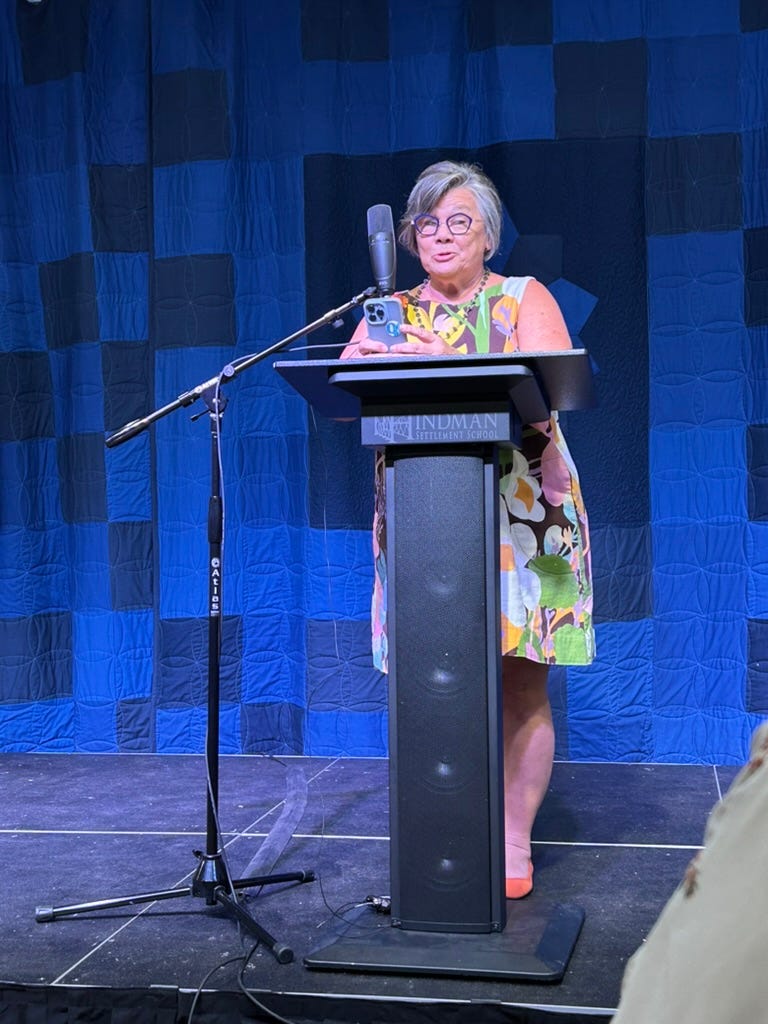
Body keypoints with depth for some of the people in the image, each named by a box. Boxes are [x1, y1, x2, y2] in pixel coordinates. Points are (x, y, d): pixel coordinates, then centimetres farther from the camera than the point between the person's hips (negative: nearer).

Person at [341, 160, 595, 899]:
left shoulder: (524, 300, 5)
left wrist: (450, 367, -25)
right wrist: (366, 366, -18)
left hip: (519, 519, -2)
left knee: (522, 685, -2)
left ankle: (513, 845, 7)